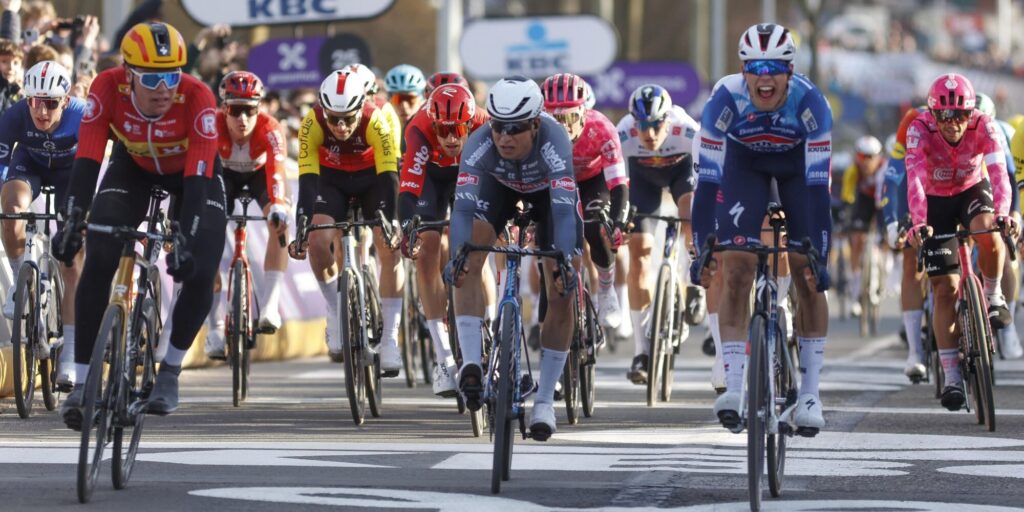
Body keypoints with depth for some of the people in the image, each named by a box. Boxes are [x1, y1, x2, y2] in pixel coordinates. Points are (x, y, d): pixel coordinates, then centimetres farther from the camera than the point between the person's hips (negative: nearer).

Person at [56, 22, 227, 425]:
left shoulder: (197, 98, -37)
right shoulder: (108, 88, -33)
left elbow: (198, 177, -41)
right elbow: (87, 158, -36)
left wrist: (188, 242, -50)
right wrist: (73, 221, -49)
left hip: (191, 170, -1)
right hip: (133, 165, 1)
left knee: (200, 271, -18)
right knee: (98, 263, -18)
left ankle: (170, 370, 6)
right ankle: (82, 383, -11)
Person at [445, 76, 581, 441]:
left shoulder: (553, 142, -42)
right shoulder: (480, 144, -37)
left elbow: (563, 208, -50)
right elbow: (464, 204, -46)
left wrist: (565, 263, -64)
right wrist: (457, 256, -61)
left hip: (549, 190, -1)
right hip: (500, 186, 1)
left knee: (561, 294, -10)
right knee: (469, 264, -25)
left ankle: (545, 400, 1)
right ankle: (471, 363, -24)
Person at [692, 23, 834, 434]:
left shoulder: (810, 102, -36)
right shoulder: (725, 100, -34)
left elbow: (818, 185, -35)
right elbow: (708, 180, -31)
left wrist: (821, 258, -37)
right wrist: (702, 250, -36)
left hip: (797, 161, 0)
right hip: (744, 161, 0)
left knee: (807, 276, -7)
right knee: (736, 272, -13)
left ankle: (810, 392, 2)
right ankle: (733, 387, -14)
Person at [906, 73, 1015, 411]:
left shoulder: (982, 126, -26)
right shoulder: (920, 130, -29)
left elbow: (999, 172, -37)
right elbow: (914, 179, -41)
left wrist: (1002, 213, -55)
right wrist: (919, 224, -56)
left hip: (973, 190, 0)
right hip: (936, 200, 0)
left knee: (988, 233, -35)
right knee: (945, 287, -8)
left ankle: (993, 296, -6)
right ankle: (951, 377, -4)